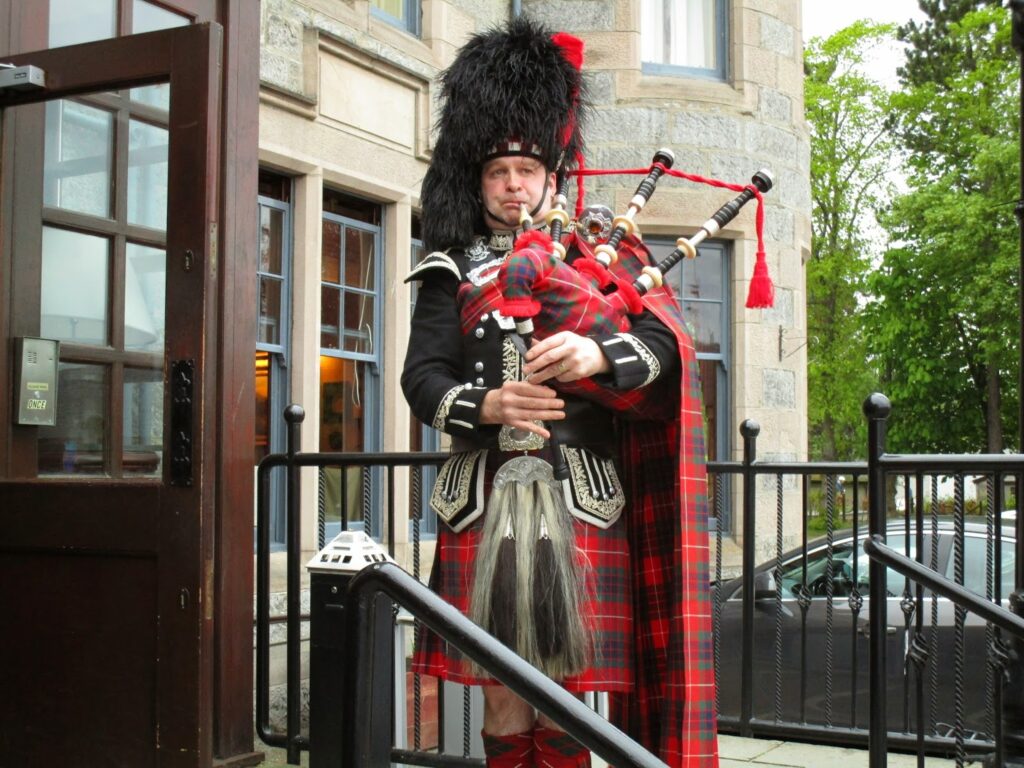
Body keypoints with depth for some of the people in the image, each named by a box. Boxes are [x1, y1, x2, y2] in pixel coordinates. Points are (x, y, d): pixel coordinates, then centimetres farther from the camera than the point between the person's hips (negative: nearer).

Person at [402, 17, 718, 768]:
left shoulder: (596, 254, 13)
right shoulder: (453, 271, 13)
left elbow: (661, 341, -2)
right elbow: (423, 376, 3)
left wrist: (597, 354, -23)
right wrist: (485, 405, -17)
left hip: (580, 500, 0)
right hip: (487, 500, 1)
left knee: (566, 687, 3)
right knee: (503, 689, 5)